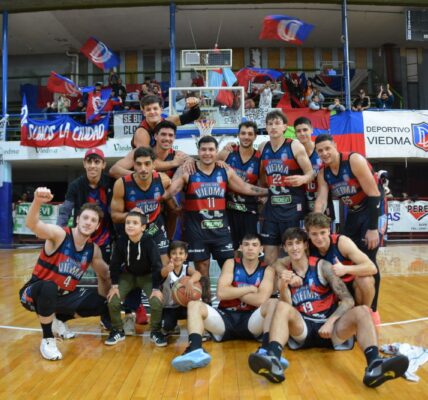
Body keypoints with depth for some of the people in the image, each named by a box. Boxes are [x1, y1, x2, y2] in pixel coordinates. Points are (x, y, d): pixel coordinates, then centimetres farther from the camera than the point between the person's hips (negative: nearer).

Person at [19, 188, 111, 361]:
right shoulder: (59, 234, -20)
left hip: (63, 296, 6)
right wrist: (37, 201, -61)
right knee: (49, 287, -40)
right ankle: (47, 340, -17)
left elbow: (104, 275, 12)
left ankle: (59, 320, 20)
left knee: (103, 304, -3)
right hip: (35, 293, -6)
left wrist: (108, 293, -4)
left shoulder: (93, 249, -3)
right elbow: (32, 224, -41)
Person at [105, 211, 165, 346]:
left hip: (148, 276, -2)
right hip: (128, 275, 3)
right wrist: (114, 285, -11)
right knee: (112, 300, -16)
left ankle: (155, 331, 2)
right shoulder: (121, 241, -19)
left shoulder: (149, 242, -26)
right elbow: (115, 264, -7)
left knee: (156, 301, -24)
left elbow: (157, 265, -21)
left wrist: (156, 288, -22)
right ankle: (118, 331, 9)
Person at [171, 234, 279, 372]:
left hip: (251, 320, -1)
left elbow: (261, 299, -14)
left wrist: (233, 292, -5)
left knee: (273, 303, -27)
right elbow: (221, 293, -9)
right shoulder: (231, 264, 6)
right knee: (194, 305, -20)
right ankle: (196, 350, -46)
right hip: (226, 317, 2)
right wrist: (249, 289, -7)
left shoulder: (267, 270, 3)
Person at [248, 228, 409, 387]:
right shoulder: (285, 273, 7)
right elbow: (287, 307, -3)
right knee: (282, 307, -28)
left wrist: (330, 322, -20)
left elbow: (348, 300, -6)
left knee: (362, 311, -26)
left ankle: (374, 365, -50)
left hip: (330, 326, 0)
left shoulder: (322, 266, -1)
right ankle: (273, 360, -51)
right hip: (303, 328, 1)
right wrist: (283, 287, -21)